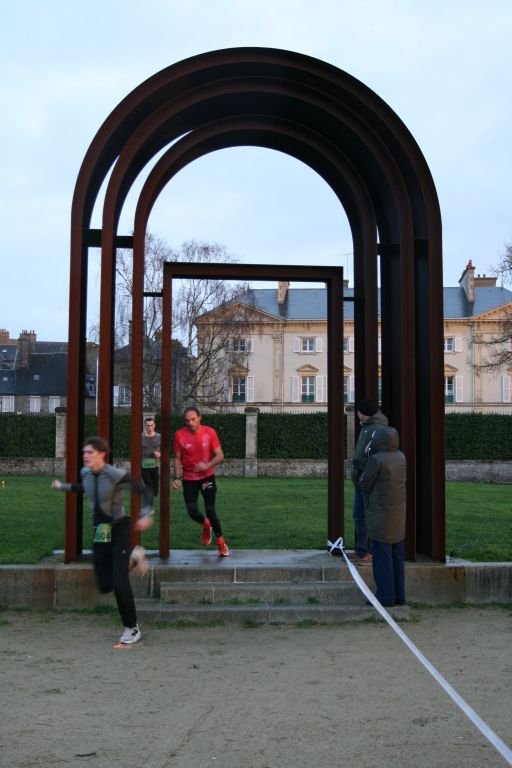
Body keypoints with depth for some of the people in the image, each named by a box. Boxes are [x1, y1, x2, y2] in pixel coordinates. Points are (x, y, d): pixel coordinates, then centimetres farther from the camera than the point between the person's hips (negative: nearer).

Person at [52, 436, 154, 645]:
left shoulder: (117, 475, -20)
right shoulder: (85, 473, -1)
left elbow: (145, 491, -17)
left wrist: (146, 515, -31)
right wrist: (63, 486, 27)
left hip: (118, 529, -6)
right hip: (99, 532, 6)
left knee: (119, 583, -14)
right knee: (105, 586, 7)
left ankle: (132, 628, 6)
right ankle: (132, 558, 35)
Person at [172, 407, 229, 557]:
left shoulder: (210, 432, -12)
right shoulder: (180, 435, -10)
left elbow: (220, 456, -9)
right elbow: (177, 458, -1)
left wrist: (207, 465, -26)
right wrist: (177, 478, -10)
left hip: (207, 477, -1)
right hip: (189, 479, 1)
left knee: (210, 510, -7)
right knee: (192, 511, -10)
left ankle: (220, 541, 14)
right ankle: (206, 524, 26)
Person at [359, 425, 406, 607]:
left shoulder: (376, 459, -17)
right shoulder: (401, 457, 4)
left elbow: (365, 485, -11)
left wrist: (364, 473, 8)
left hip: (381, 517, -7)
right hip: (399, 516, 7)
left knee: (382, 557, 1)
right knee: (397, 557, 13)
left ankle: (385, 596, 4)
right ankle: (399, 595, 19)